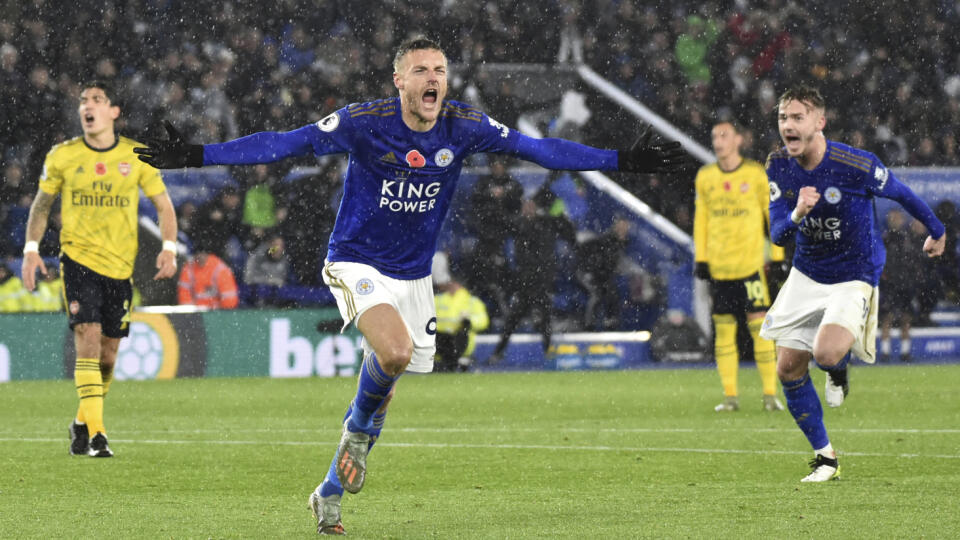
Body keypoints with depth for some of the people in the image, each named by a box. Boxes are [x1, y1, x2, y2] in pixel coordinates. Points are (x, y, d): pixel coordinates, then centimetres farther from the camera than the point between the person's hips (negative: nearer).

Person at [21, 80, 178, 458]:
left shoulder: (136, 157, 1)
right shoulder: (62, 156, 0)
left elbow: (163, 204, 8)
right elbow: (41, 204, 12)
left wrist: (169, 248, -6)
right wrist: (31, 249, 3)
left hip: (120, 265, 2)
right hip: (78, 258, -2)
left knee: (108, 352, 6)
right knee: (88, 336, -17)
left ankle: (83, 424, 28)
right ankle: (95, 433, -18)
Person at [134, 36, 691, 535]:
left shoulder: (464, 126, -8)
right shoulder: (364, 122, -18)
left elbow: (537, 148, -3)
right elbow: (285, 144, -19)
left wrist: (621, 161, -7)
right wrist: (198, 155, -27)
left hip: (414, 274, 5)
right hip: (357, 263, -4)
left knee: (383, 390, 8)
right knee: (395, 351, -31)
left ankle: (331, 492, 28)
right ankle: (359, 425, 1)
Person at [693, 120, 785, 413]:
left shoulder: (755, 174, 0)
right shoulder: (705, 177, 8)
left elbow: (774, 215, 5)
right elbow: (700, 220, 14)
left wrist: (778, 258, 2)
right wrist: (700, 259, 7)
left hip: (751, 265, -3)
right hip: (718, 267, 3)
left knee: (760, 327, -7)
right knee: (723, 331, 1)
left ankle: (770, 394, -1)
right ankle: (730, 395, 7)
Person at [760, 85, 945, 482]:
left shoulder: (857, 165, -23)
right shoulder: (779, 166, -8)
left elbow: (902, 194, -4)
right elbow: (777, 235, -11)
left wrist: (935, 231, 14)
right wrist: (796, 215, -34)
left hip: (854, 278, -5)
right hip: (805, 275, 5)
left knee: (826, 353, -29)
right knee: (788, 369, 1)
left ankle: (839, 369, 11)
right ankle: (825, 458, 18)